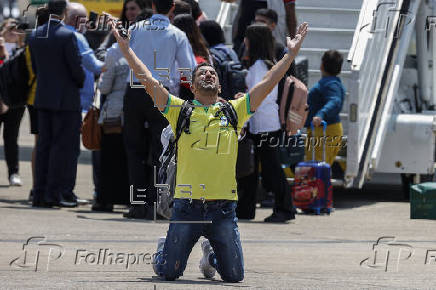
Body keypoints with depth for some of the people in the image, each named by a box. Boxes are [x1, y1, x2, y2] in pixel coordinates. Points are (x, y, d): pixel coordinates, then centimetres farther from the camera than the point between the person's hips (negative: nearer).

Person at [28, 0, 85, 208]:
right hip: (66, 98, -6)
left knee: (44, 144, 11)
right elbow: (76, 68, -14)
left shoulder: (35, 36, 6)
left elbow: (35, 67, 12)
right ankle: (55, 193, -4)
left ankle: (40, 193, 11)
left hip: (43, 97, 6)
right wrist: (81, 83, 6)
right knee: (64, 146, -2)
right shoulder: (67, 36, -15)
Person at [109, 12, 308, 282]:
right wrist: (126, 48, 0)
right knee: (169, 272, -2)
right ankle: (163, 250, 36)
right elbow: (149, 80, 3)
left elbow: (268, 83, 10)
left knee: (234, 275, 0)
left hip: (223, 208, 1)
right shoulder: (180, 110, 8)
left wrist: (292, 53, 8)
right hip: (187, 206, -1)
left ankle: (211, 255, 36)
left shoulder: (234, 111, 11)